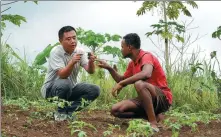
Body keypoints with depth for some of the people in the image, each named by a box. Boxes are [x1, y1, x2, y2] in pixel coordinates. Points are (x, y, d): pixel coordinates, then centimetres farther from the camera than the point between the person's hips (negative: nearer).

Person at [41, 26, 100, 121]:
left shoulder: (80, 52, -5)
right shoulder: (56, 52, -20)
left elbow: (90, 71, -18)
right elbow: (62, 75, -31)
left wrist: (91, 62, -40)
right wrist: (72, 62, -48)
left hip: (70, 88, 6)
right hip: (51, 88, -6)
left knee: (94, 90, -12)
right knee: (65, 84, -38)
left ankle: (68, 111, -8)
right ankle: (61, 112, -11)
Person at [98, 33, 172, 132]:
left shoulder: (146, 56, -17)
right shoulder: (132, 63, 11)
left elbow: (146, 74, -39)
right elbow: (122, 80, 24)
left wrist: (121, 83, -35)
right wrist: (109, 68, 11)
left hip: (163, 99, -9)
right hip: (147, 99, 9)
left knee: (139, 84, -38)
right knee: (116, 110, -3)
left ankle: (153, 123, -28)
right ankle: (153, 115, -1)